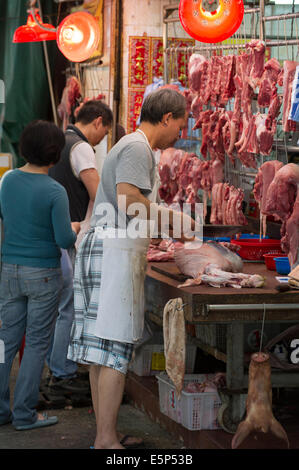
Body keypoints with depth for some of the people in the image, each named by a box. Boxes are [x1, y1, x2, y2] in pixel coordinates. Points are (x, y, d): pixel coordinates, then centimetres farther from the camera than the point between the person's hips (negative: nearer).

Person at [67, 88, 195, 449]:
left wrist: (168, 229, 22)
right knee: (115, 350, -9)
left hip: (97, 247, 10)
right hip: (116, 253, -10)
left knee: (103, 350, 10)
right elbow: (130, 200, -20)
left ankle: (104, 435, 14)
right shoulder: (138, 147, -8)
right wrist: (169, 217, -7)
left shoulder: (128, 145, 24)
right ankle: (106, 440, -8)